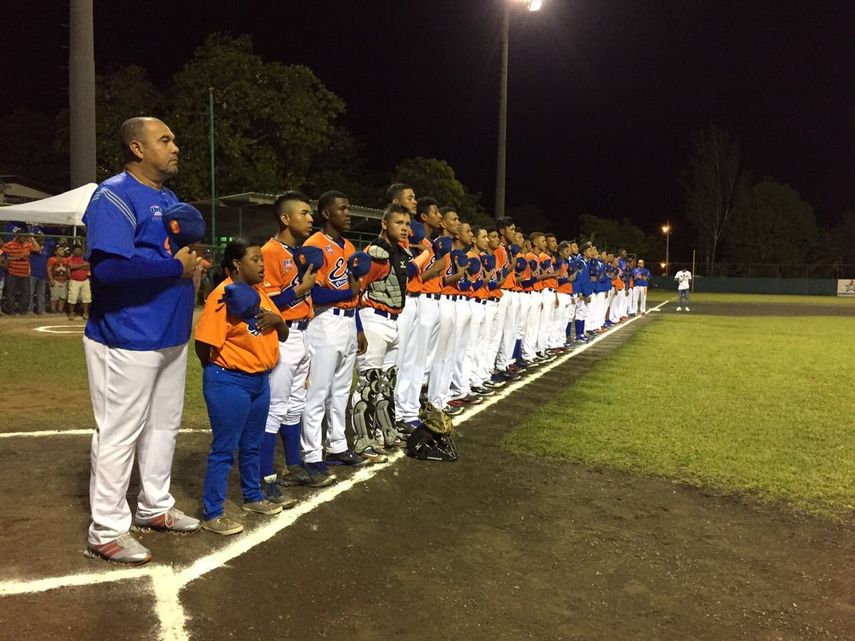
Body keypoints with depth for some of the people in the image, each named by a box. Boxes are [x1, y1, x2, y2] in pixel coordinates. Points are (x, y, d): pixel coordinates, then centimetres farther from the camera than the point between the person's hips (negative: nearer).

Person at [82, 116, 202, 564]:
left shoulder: (169, 199, 14)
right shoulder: (115, 196, -16)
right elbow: (109, 266, -29)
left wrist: (193, 260, -1)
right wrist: (176, 267, -19)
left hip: (171, 336, 9)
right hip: (127, 340, -9)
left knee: (164, 425, 18)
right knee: (120, 433, 1)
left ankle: (155, 506, 34)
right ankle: (107, 530, 16)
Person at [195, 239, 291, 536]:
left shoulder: (260, 292, 9)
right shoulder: (222, 295, -17)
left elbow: (283, 336, 12)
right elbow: (203, 346, -19)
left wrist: (277, 319, -8)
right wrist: (223, 371, -6)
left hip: (260, 380, 8)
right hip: (230, 383, -8)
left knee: (253, 445, 21)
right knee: (224, 449, 0)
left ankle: (253, 498, 37)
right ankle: (211, 514, 13)